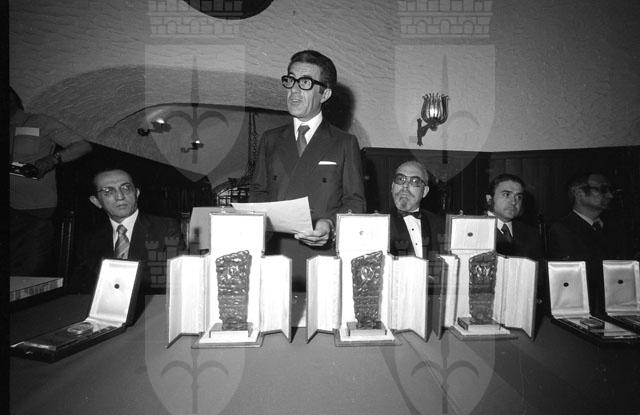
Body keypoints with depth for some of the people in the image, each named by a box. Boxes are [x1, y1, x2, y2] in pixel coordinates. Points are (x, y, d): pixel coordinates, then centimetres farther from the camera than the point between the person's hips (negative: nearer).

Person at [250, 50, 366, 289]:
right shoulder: (270, 140, 16)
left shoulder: (345, 143, 7)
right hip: (275, 254, 2)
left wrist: (330, 223, -15)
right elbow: (258, 190, 16)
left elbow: (355, 202, 3)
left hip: (323, 254, -1)